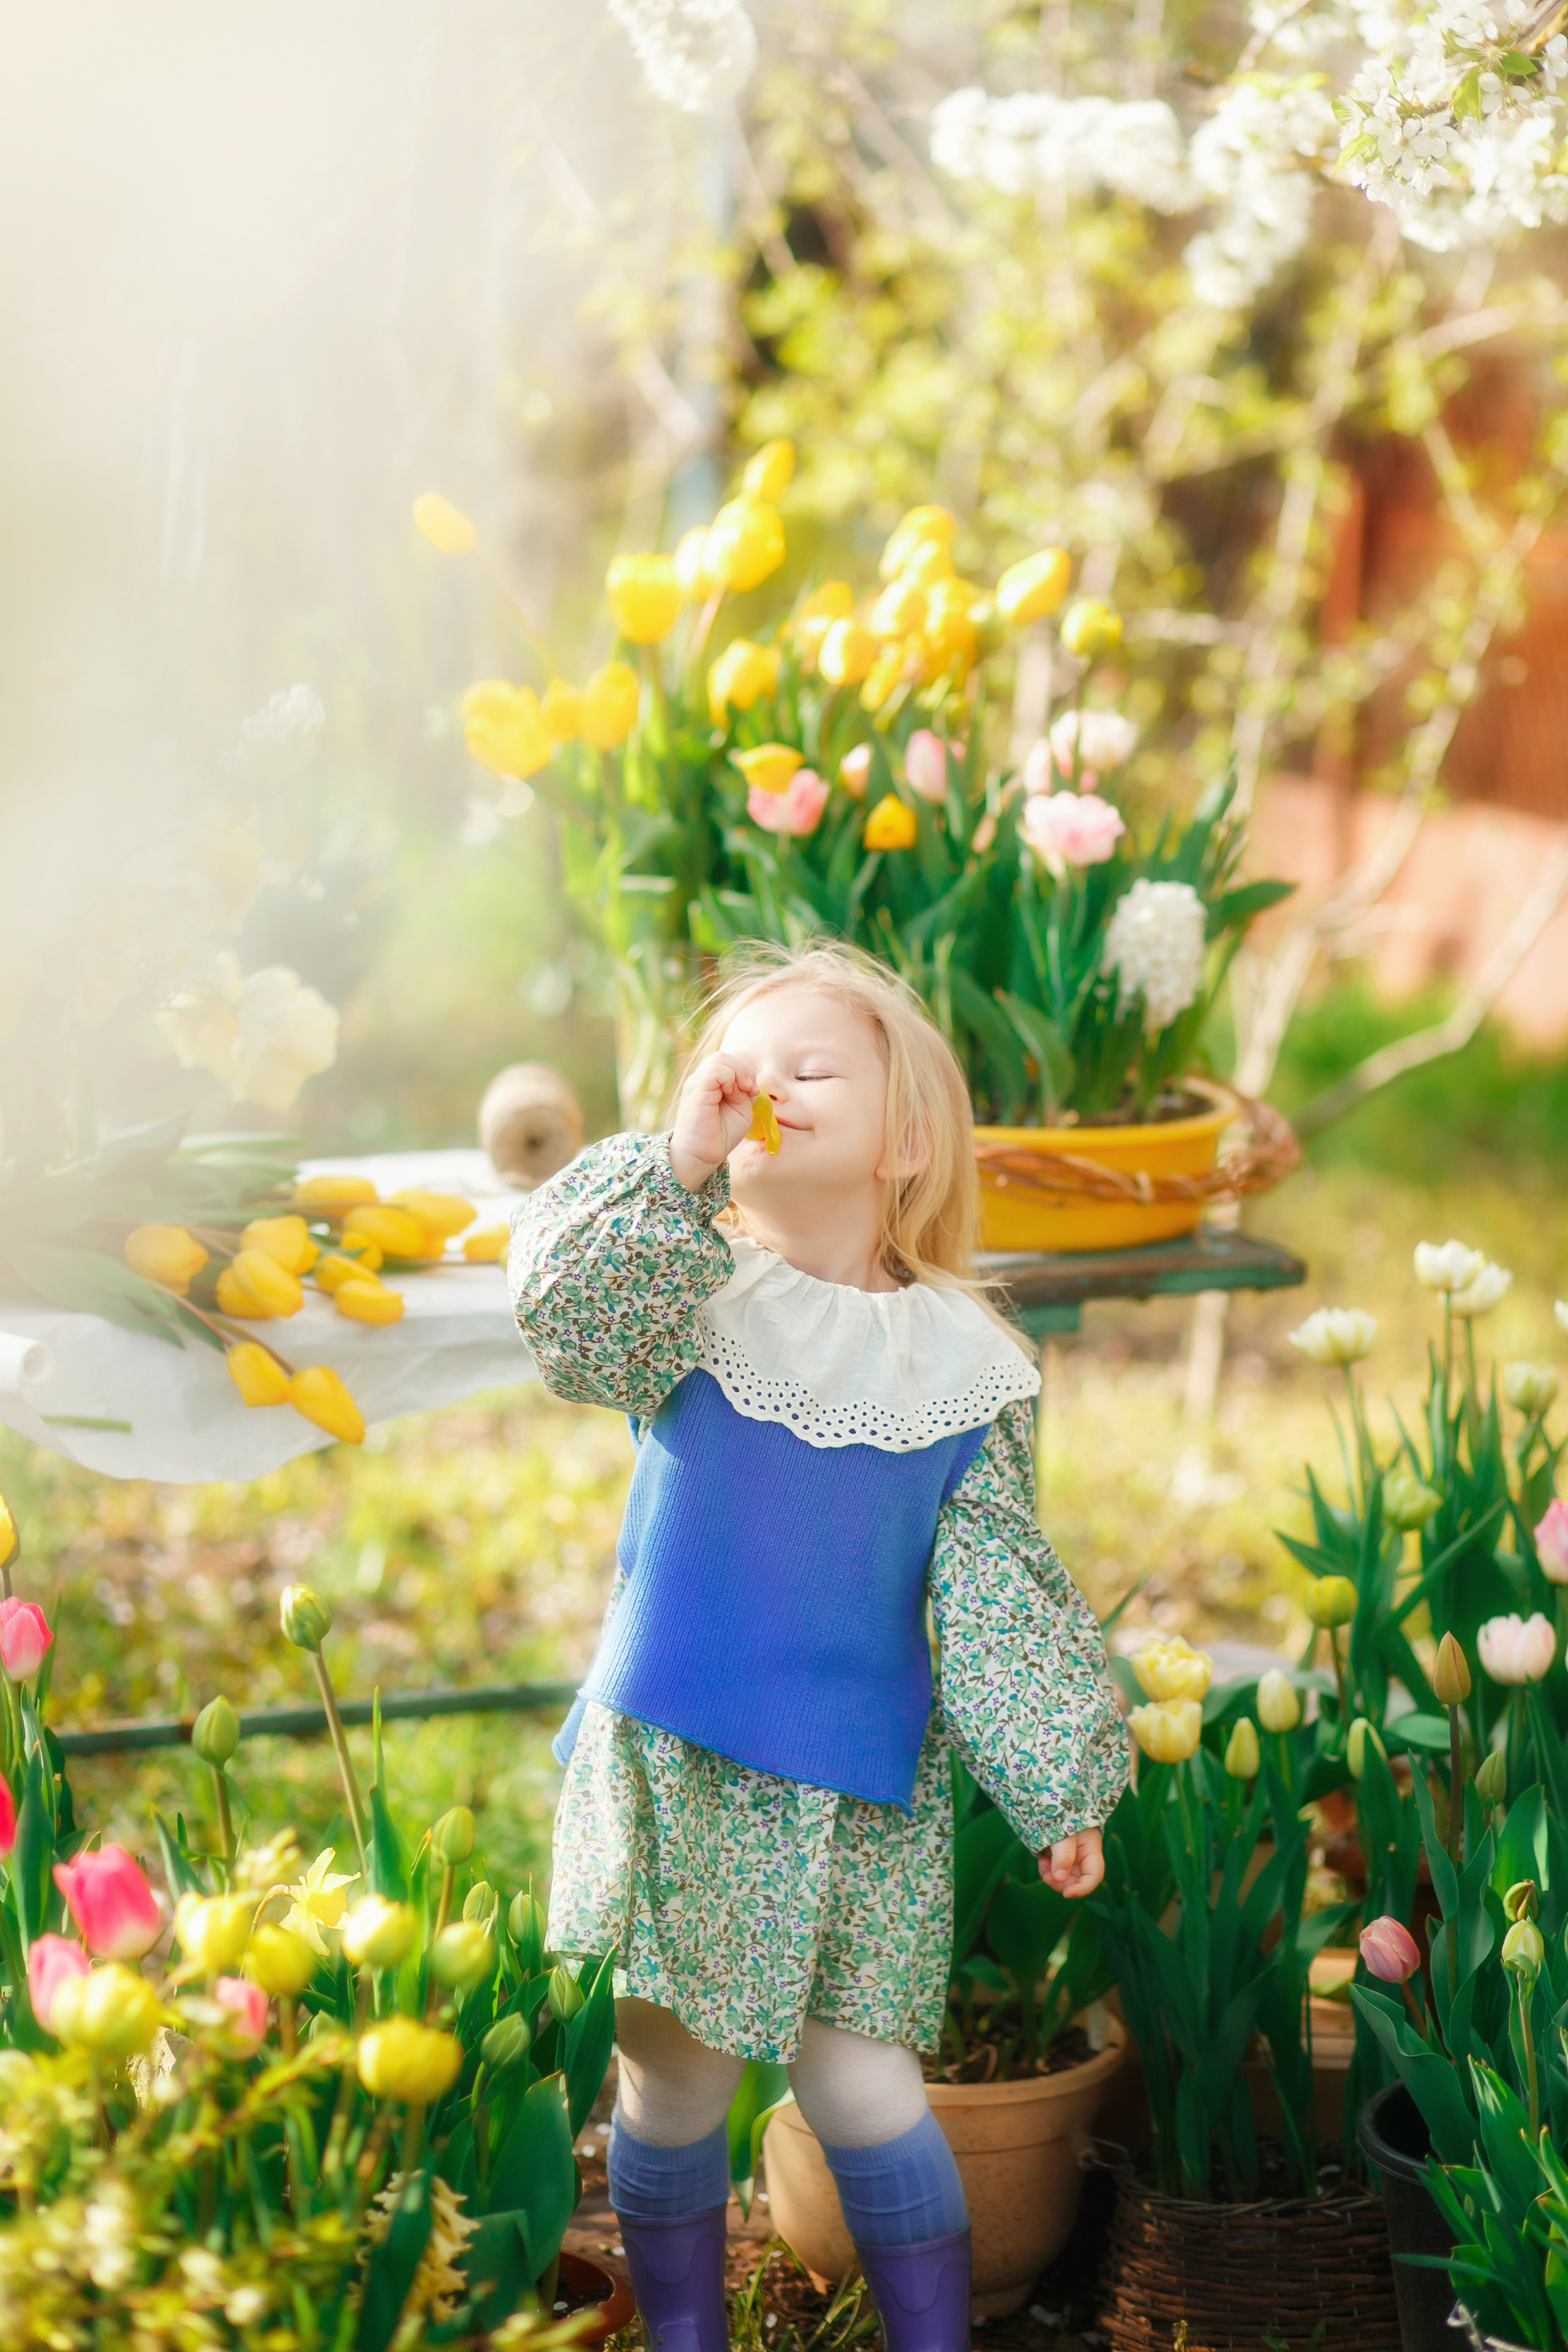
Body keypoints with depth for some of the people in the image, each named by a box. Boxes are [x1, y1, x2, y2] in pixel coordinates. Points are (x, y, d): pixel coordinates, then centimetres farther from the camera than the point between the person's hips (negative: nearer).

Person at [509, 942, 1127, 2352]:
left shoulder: (960, 1360, 0)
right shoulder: (693, 1289, -2)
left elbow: (1000, 1598, 4)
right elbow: (572, 1321, -25)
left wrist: (1061, 1785, 4)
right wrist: (682, 1161, -34)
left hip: (862, 1795, 0)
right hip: (669, 1766, 0)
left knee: (864, 2092, 1)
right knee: (676, 2083, 9)